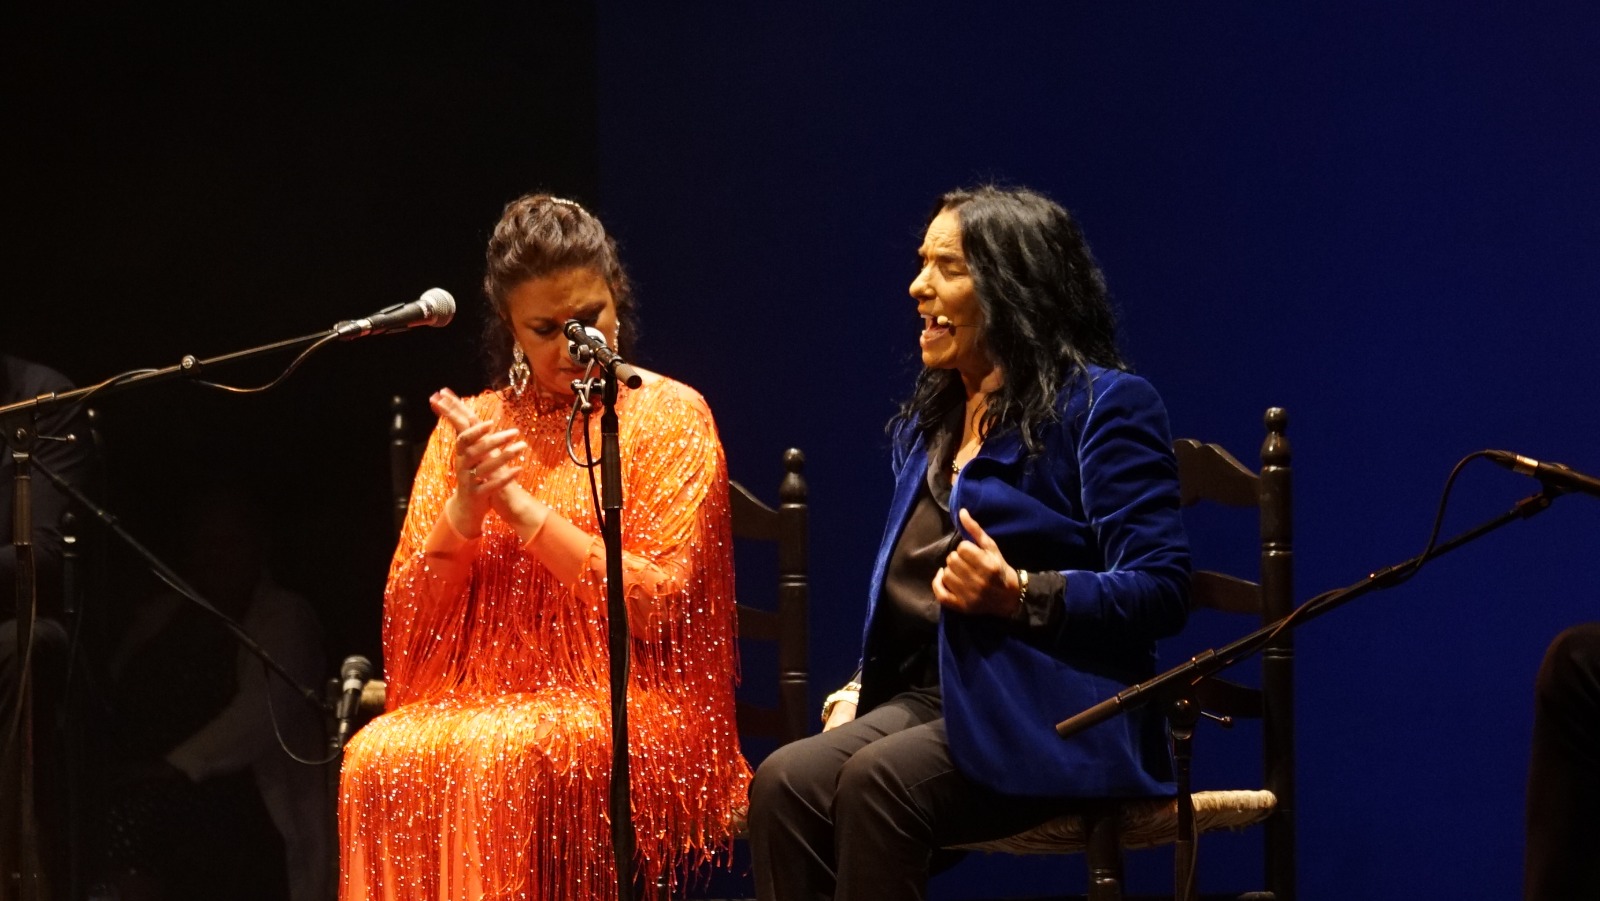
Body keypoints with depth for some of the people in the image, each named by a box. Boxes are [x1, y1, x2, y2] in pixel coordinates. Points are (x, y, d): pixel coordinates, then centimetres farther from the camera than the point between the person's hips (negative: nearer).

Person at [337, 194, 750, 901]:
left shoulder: (668, 416, 5)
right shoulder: (469, 428, 15)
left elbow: (655, 604, -7)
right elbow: (407, 618, 10)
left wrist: (520, 505, -10)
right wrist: (465, 506, -8)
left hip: (624, 707, -3)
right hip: (476, 700, 3)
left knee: (498, 763, -36)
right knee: (381, 759, -30)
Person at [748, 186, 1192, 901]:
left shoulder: (1103, 406, -2)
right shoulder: (928, 424, 23)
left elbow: (1159, 592, -11)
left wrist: (1018, 595, -23)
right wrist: (864, 687, 13)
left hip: (1054, 726, -7)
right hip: (928, 700, 7)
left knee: (878, 782, -33)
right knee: (784, 783, -24)